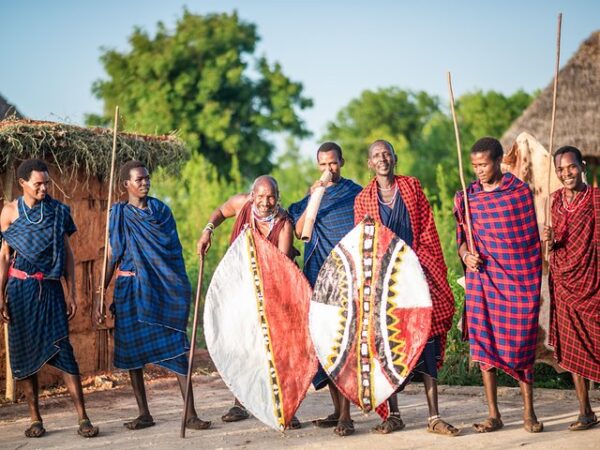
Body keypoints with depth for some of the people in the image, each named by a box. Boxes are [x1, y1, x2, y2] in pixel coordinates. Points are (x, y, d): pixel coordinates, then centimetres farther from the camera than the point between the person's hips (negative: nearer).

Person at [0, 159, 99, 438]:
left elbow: (67, 254, 9)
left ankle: (83, 418, -9)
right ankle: (35, 419, 12)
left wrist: (71, 294, 5)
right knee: (25, 352, 3)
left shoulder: (59, 211, 5)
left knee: (62, 350, -7)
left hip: (51, 289, 0)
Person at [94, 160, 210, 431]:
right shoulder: (119, 214, 6)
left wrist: (181, 289, 0)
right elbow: (112, 257, 6)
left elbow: (174, 251, 7)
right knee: (131, 351, 3)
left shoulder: (161, 210, 7)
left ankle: (191, 415, -9)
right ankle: (144, 413, 14)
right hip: (130, 290, 1)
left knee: (176, 348, -8)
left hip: (162, 288, 0)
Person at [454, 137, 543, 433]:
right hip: (484, 276, 2)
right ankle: (493, 415, 7)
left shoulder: (522, 191, 0)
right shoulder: (467, 196, 6)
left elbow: (536, 233, 5)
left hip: (521, 277, -2)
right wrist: (466, 255, -8)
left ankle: (528, 412, 11)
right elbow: (461, 237, 12)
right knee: (484, 342, 0)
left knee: (521, 343, 0)